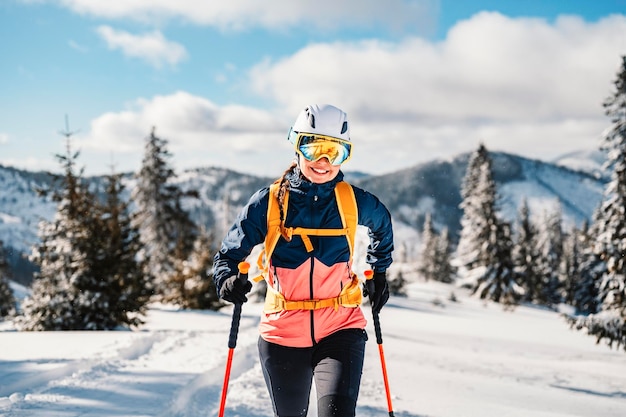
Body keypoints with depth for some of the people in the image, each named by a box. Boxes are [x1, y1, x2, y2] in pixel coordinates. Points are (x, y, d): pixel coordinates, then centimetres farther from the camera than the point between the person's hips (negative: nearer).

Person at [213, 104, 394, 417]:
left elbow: (382, 225, 22)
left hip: (340, 330, -1)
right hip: (283, 332, 1)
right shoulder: (268, 202, -5)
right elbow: (229, 254, 0)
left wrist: (379, 273, 23)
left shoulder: (356, 202, -1)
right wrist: (227, 280, -20)